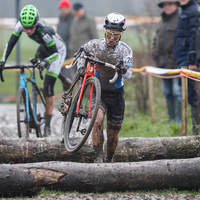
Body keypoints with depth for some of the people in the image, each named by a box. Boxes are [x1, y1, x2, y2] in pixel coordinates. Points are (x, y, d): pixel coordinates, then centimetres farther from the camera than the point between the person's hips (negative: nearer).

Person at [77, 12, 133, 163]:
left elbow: (129, 74, -19)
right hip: (98, 91, -1)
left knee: (113, 135, 7)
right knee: (98, 121, -29)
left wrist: (123, 69, -42)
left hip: (116, 94, 1)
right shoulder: (95, 45, -8)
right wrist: (81, 67, -2)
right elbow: (83, 51, 14)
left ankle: (109, 160, 31)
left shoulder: (126, 50, -9)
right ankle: (98, 156, -21)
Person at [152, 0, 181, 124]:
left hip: (176, 63, -8)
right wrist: (156, 56, 13)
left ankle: (179, 120, -8)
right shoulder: (162, 22, 19)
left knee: (177, 92, -10)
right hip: (163, 65, 8)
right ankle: (172, 119, 19)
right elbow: (156, 41, 27)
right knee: (167, 93, 11)